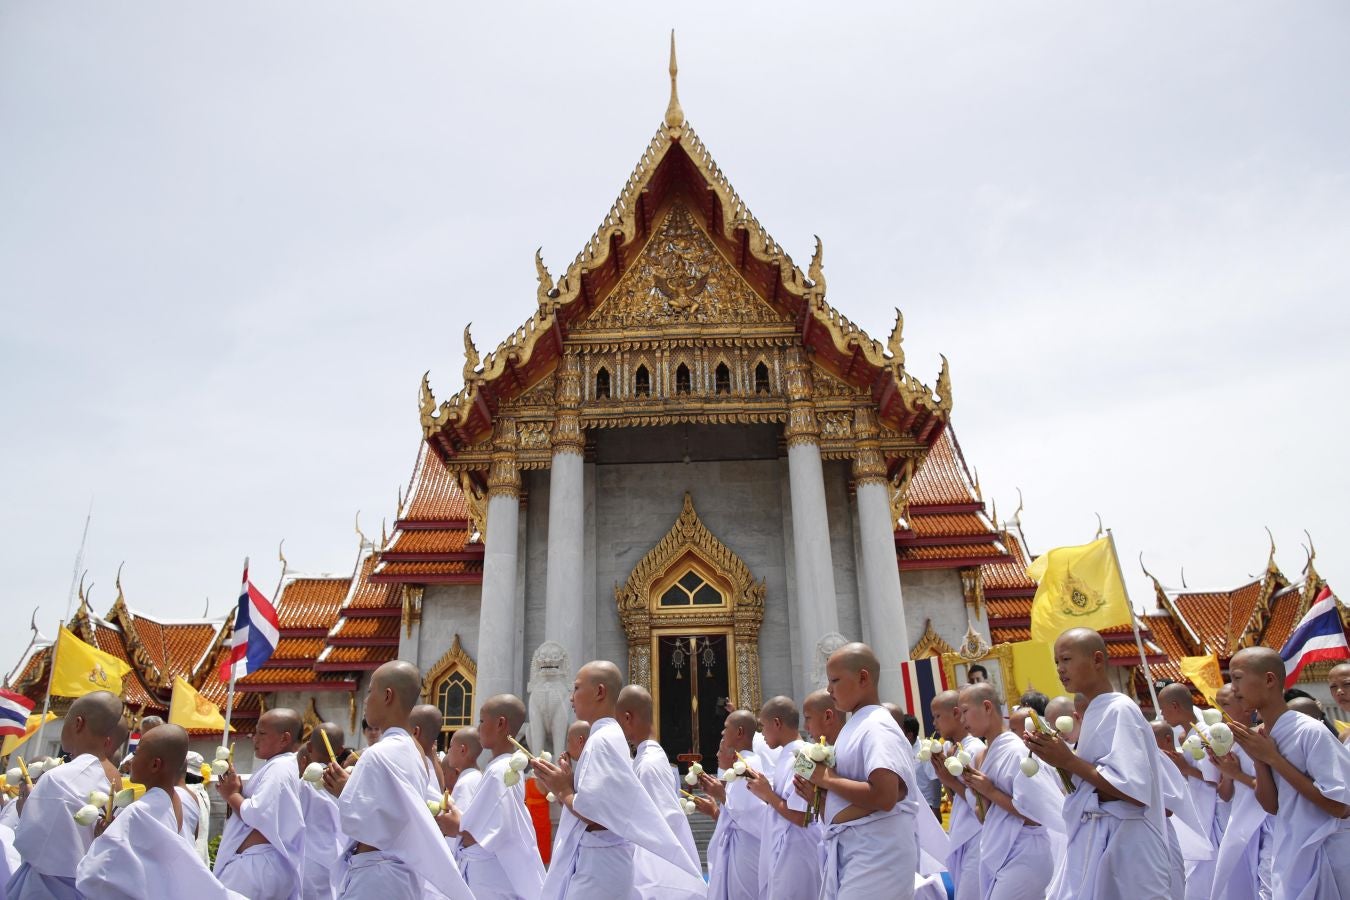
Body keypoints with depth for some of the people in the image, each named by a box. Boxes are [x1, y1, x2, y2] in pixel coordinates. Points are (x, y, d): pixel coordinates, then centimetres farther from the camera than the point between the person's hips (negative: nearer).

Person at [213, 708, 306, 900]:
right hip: (258, 861, 10)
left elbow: (256, 815, -24)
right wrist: (236, 790, 7)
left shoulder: (279, 768, -17)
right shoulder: (277, 766, 17)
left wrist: (231, 794, -8)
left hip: (257, 864, -10)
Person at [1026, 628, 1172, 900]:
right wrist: (1059, 758, 0)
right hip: (1093, 841, 8)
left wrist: (1069, 760, -19)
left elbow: (1134, 791, -22)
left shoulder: (1120, 710, -15)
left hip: (1121, 844, -8)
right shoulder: (1094, 713, 11)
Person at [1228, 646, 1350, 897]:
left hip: (1327, 856, -6)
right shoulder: (1260, 736, 2)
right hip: (1290, 855, 6)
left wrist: (1273, 758, -21)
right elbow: (1273, 807, 3)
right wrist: (1259, 760, -12)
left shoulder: (1309, 732, -19)